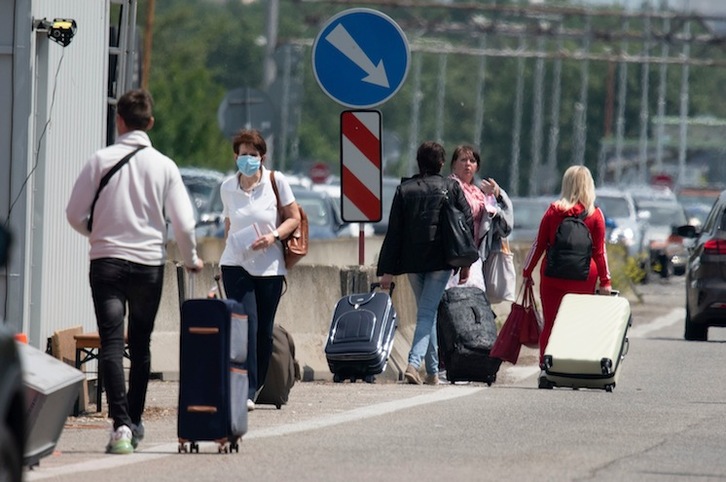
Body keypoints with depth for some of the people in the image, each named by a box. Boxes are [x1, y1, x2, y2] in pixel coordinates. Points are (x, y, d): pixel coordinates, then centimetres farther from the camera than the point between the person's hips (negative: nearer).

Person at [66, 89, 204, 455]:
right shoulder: (164, 166, -1)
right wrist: (191, 259, 17)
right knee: (140, 345, 16)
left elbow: (75, 214, -2)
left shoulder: (101, 160, -4)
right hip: (149, 263, 2)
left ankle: (121, 423, -23)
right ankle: (134, 423, 22)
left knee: (112, 343, -7)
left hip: (106, 260, -2)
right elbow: (183, 223, -2)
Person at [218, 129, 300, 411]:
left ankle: (257, 386, 20)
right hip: (236, 264, 0)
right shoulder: (227, 187, 6)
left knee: (264, 330, 5)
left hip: (269, 266, 0)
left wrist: (274, 236, -13)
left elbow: (294, 218, 2)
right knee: (246, 324, -14)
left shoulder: (276, 181, 0)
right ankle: (246, 391, -19)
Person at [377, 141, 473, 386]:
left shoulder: (404, 189, 3)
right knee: (427, 312, -3)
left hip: (412, 261, 2)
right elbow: (468, 224, 1)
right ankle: (414, 362, -23)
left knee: (427, 312, 16)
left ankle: (433, 370, 18)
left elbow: (394, 231, 1)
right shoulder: (451, 188, 0)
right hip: (441, 260, -2)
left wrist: (387, 270, 2)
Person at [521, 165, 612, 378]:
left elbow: (539, 244, 4)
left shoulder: (553, 211, 0)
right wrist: (605, 281, 5)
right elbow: (600, 251, 0)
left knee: (550, 322, 4)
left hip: (553, 274, 1)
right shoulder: (595, 215, -2)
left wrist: (527, 271, 12)